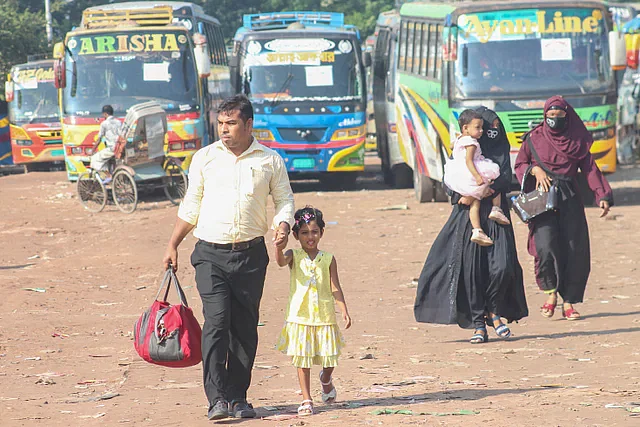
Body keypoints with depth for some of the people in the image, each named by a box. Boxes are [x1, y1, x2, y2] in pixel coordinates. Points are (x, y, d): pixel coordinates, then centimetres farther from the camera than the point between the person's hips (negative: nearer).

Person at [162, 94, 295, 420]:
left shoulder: (269, 161, 6)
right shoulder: (205, 158, 7)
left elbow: (284, 199, 11)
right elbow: (191, 206, 12)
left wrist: (283, 225, -10)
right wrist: (172, 246, 9)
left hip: (251, 255, 1)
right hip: (211, 254, -1)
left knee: (245, 328, 4)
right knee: (216, 322, -14)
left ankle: (238, 397, 12)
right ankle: (217, 399, -18)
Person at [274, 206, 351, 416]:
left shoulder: (328, 259, 4)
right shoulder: (294, 256, 1)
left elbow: (335, 288, 3)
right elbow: (281, 261, -22)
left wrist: (344, 311, -6)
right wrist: (279, 249, -44)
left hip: (325, 318, 1)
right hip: (300, 318, -1)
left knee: (329, 359, 6)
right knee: (302, 360, 1)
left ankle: (326, 380, 40)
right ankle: (306, 400, 10)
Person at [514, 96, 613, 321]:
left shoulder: (577, 140, 10)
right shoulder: (534, 138, 7)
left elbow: (590, 168, 7)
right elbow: (519, 165, 12)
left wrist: (602, 195, -4)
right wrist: (535, 170, -9)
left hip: (569, 200, 2)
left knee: (574, 250, -5)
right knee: (546, 246, -20)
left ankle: (568, 302, 3)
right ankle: (551, 293, 0)